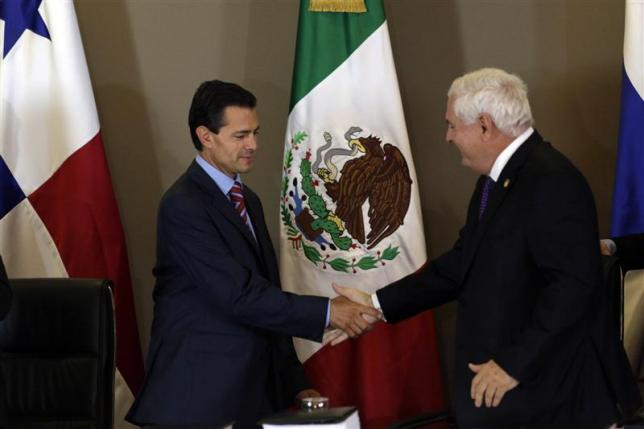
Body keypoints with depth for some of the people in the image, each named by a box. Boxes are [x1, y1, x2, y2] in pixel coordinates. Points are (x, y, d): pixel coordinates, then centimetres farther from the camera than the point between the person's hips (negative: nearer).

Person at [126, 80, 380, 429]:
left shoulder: (248, 201, 15)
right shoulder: (183, 206, -14)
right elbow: (239, 297, -21)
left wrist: (296, 386, 14)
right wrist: (327, 312, -20)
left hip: (255, 394, 8)